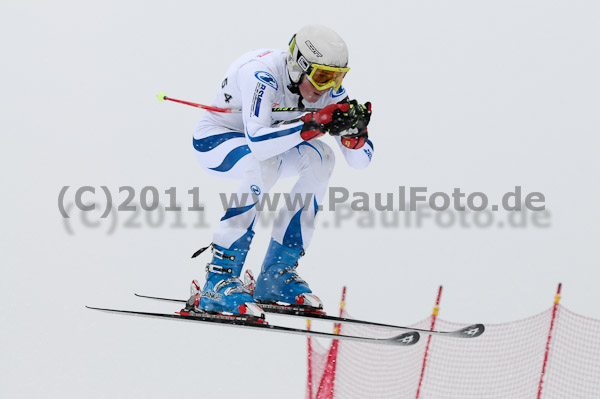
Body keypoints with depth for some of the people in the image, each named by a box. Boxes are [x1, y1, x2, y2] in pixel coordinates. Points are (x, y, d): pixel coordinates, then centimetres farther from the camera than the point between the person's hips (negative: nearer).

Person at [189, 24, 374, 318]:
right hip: (215, 139, -6)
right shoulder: (262, 74, -34)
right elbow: (258, 142, -48)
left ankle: (277, 274, -12)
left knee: (320, 158, -20)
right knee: (266, 163, -36)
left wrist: (354, 132, -35)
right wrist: (315, 123, -49)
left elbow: (359, 160, -14)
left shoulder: (328, 88, -16)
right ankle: (218, 280, -32)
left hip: (266, 141, 6)